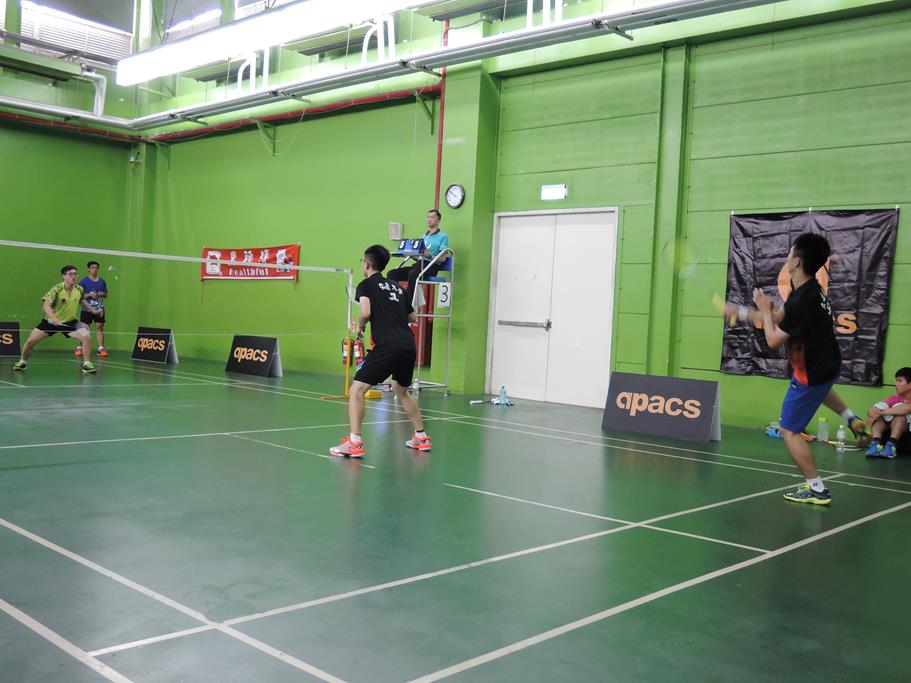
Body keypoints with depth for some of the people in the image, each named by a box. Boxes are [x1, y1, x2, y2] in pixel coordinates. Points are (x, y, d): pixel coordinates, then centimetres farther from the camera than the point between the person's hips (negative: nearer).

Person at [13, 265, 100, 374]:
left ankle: (87, 364, -8)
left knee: (87, 337, -21)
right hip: (51, 321, -2)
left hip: (69, 322, 2)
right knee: (31, 341, -4)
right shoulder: (56, 289, -22)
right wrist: (53, 318, -51)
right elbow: (47, 305, -35)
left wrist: (93, 311, 19)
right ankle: (23, 362, 25)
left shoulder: (79, 289, -7)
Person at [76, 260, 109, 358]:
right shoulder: (83, 281, -1)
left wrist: (102, 294, -4)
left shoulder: (102, 281, 10)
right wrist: (89, 295, -16)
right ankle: (79, 348, 15)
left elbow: (106, 295, 18)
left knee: (99, 327, -3)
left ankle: (101, 349, -4)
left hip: (99, 309, 2)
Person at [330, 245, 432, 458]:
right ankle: (421, 437, 33)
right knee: (401, 391, 28)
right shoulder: (396, 286, 22)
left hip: (387, 346, -7)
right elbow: (413, 317, 27)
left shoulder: (366, 284, 4)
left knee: (356, 390, -3)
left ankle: (354, 443, -13)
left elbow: (366, 312, -13)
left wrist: (359, 327, 6)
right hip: (409, 345, 7)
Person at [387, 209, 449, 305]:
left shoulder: (443, 236, 3)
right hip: (419, 264, 7)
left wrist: (429, 256, -23)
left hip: (431, 266, -7)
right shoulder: (424, 236, 25)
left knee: (413, 274, -38)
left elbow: (443, 258, -6)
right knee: (392, 273, -13)